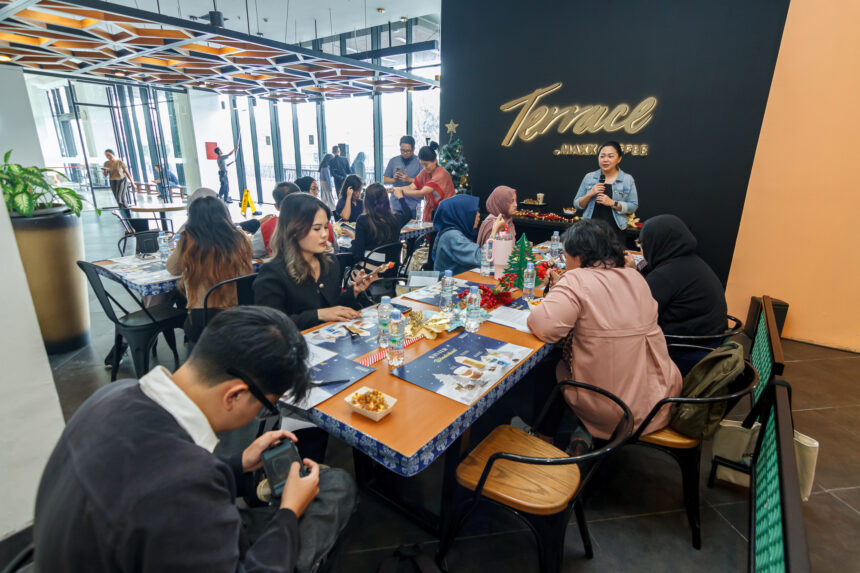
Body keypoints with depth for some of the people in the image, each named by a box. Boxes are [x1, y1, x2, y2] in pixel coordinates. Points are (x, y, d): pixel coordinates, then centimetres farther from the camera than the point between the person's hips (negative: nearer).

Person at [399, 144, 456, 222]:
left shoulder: (442, 174, -20)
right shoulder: (425, 172, 4)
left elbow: (422, 193, -25)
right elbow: (411, 187, -3)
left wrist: (401, 191, -25)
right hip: (431, 212, 6)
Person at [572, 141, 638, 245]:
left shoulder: (628, 179, 4)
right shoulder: (589, 177, 7)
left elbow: (633, 207, 0)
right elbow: (577, 204, 8)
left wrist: (613, 203, -14)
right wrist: (590, 194, -9)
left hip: (615, 232, -1)